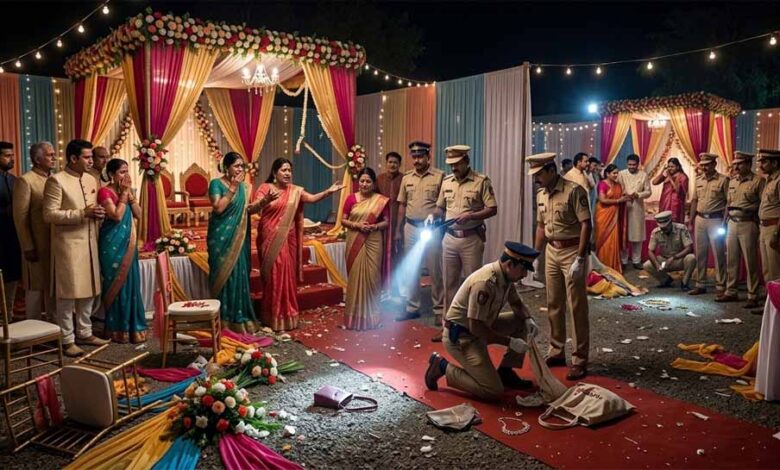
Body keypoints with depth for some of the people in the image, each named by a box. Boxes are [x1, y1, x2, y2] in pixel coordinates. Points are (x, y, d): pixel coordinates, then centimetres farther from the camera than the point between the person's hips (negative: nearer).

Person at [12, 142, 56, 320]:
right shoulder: (25, 181, -10)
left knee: (53, 285, 14)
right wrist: (28, 247, -16)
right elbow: (20, 217, -13)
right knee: (35, 287, 5)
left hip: (55, 242, 6)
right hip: (37, 244, -6)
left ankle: (54, 323, 25)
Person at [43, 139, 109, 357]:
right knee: (68, 292, 0)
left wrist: (97, 214, -2)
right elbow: (49, 214, -17)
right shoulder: (56, 180, -11)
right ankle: (67, 340, 11)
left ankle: (84, 333, 26)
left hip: (90, 243, 7)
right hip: (68, 244, -7)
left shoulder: (91, 180, 11)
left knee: (88, 290, 13)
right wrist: (83, 213, -22)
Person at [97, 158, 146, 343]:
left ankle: (132, 327, 20)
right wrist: (123, 193, -14)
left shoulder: (127, 191, 11)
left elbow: (138, 214, 4)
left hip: (129, 243, 7)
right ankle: (117, 329, 11)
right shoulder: (105, 192, -11)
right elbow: (116, 216, -21)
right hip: (113, 244, -7)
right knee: (116, 285, 0)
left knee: (131, 283, 10)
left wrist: (129, 193, -5)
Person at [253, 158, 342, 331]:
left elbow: (312, 198, -10)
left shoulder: (295, 190, 5)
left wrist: (328, 191, -26)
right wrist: (266, 200, -37)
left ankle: (287, 315, 19)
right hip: (270, 240, -3)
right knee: (274, 276, -1)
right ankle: (273, 317, 8)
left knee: (288, 275, 8)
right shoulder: (265, 188, -4)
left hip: (288, 240, 3)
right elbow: (253, 208, -17)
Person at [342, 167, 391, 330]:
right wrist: (357, 225, -14)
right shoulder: (351, 198, 3)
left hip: (373, 243, 0)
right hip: (355, 243, 1)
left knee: (372, 277, 1)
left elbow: (386, 222, 2)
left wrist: (374, 226, -16)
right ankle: (355, 316, 12)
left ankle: (371, 316, 14)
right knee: (355, 277, 3)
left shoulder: (382, 200, 2)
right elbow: (343, 220, 3)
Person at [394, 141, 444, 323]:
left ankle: (439, 310, 11)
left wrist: (443, 228, -9)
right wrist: (398, 230, 12)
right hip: (411, 227, 5)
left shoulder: (439, 176, -5)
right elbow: (402, 205, 12)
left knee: (434, 270, 1)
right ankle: (412, 307, 23)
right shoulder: (406, 178, 8)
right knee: (411, 269, 11)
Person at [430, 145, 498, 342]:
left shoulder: (481, 181, -7)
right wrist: (433, 216, -5)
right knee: (449, 283, 10)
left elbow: (492, 209, -10)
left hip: (471, 239, -5)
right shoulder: (446, 182, 9)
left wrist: (470, 216, -22)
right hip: (450, 238, 5)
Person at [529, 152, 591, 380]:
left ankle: (580, 360, 7)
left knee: (576, 307, -1)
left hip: (572, 251, -7)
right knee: (554, 305, 14)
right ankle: (556, 352, 27)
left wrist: (580, 259, -21)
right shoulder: (541, 194, 9)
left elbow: (586, 225, -18)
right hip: (551, 252, 7)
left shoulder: (574, 190, -15)